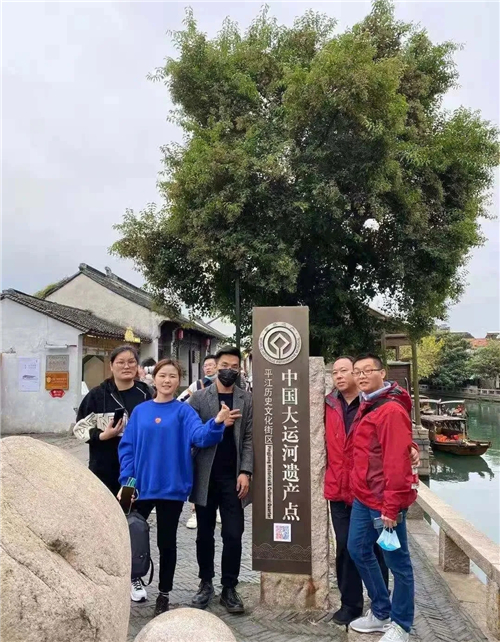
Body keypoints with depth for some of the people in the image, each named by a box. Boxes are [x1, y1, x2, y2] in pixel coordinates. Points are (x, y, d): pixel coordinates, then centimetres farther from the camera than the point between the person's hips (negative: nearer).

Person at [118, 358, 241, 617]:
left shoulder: (184, 412, -5)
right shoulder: (140, 411, 2)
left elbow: (199, 436, -23)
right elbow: (127, 448, 2)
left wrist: (216, 423, -43)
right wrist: (125, 482, -7)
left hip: (171, 488, -2)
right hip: (140, 486, 2)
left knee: (167, 542, 12)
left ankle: (163, 595, 30)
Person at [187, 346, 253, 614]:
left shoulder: (246, 399, 4)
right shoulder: (199, 397, 1)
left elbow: (249, 439, 0)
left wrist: (245, 472, -9)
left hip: (233, 476, 0)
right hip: (205, 475, 0)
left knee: (233, 535, 2)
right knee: (205, 533, 12)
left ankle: (229, 588, 18)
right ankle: (206, 583, 29)